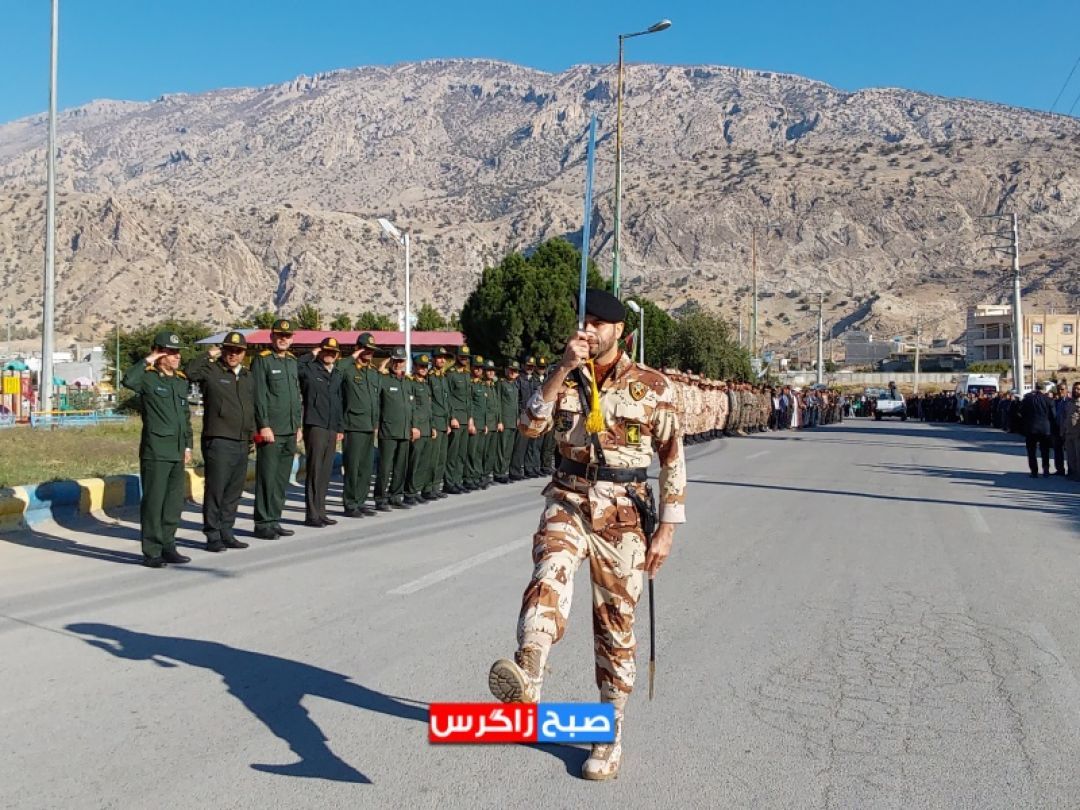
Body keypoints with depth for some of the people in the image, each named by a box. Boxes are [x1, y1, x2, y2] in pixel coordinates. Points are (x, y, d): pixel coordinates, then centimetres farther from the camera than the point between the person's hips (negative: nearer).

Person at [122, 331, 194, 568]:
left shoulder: (181, 381, 15)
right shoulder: (148, 377, -7)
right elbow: (128, 380, -31)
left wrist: (187, 445, 18)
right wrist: (148, 360, -18)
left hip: (177, 452, 7)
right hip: (155, 452, -7)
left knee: (175, 502, 12)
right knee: (153, 502, -2)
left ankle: (167, 546, 24)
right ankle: (151, 553, 5)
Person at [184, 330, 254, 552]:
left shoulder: (248, 377, 18)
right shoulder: (211, 371, -2)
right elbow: (189, 373, -22)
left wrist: (252, 436, 21)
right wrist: (209, 355, -13)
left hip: (242, 443, 7)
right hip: (218, 441, -7)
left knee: (234, 492, 11)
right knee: (215, 490, -3)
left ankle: (226, 533, 20)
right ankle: (213, 536, 4)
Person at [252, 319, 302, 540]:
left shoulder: (292, 361, 16)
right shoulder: (262, 360, -5)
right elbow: (259, 396, -10)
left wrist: (298, 425, 16)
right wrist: (264, 426, -15)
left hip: (290, 431, 7)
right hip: (270, 430, -7)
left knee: (282, 479, 10)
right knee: (267, 478, -3)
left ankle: (274, 520, 18)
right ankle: (263, 523, 4)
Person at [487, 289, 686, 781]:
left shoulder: (652, 387, -3)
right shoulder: (564, 380, 5)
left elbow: (672, 460, 0)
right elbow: (529, 427, -11)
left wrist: (666, 529, -3)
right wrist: (563, 368, -18)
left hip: (622, 515, -1)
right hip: (569, 502, 1)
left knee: (616, 624, 6)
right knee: (550, 572, -31)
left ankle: (610, 736, 22)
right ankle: (526, 677, -52)